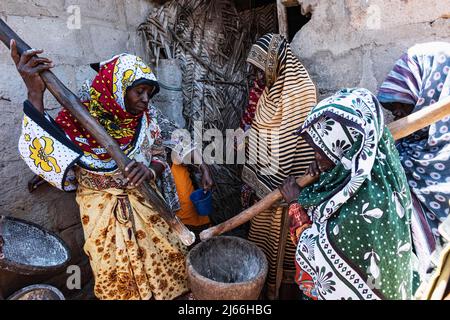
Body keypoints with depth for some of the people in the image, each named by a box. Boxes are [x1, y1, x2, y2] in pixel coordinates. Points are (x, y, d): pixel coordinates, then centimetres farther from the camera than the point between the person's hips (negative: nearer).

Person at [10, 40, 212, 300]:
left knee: (170, 256, 10)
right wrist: (35, 94, -37)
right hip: (104, 209, -3)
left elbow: (159, 157, 3)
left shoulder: (146, 116, -3)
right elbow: (41, 155, -28)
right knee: (119, 273, 8)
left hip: (147, 203, 4)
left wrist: (150, 171, -22)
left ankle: (172, 292, 37)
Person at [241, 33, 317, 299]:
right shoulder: (270, 88, 7)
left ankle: (284, 287, 28)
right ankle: (263, 282, 37)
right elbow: (258, 136, 9)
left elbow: (303, 142, -18)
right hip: (266, 180, 8)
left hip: (285, 183, -7)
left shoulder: (300, 90, -16)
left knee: (283, 236, 8)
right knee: (263, 231, 18)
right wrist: (251, 179, 9)